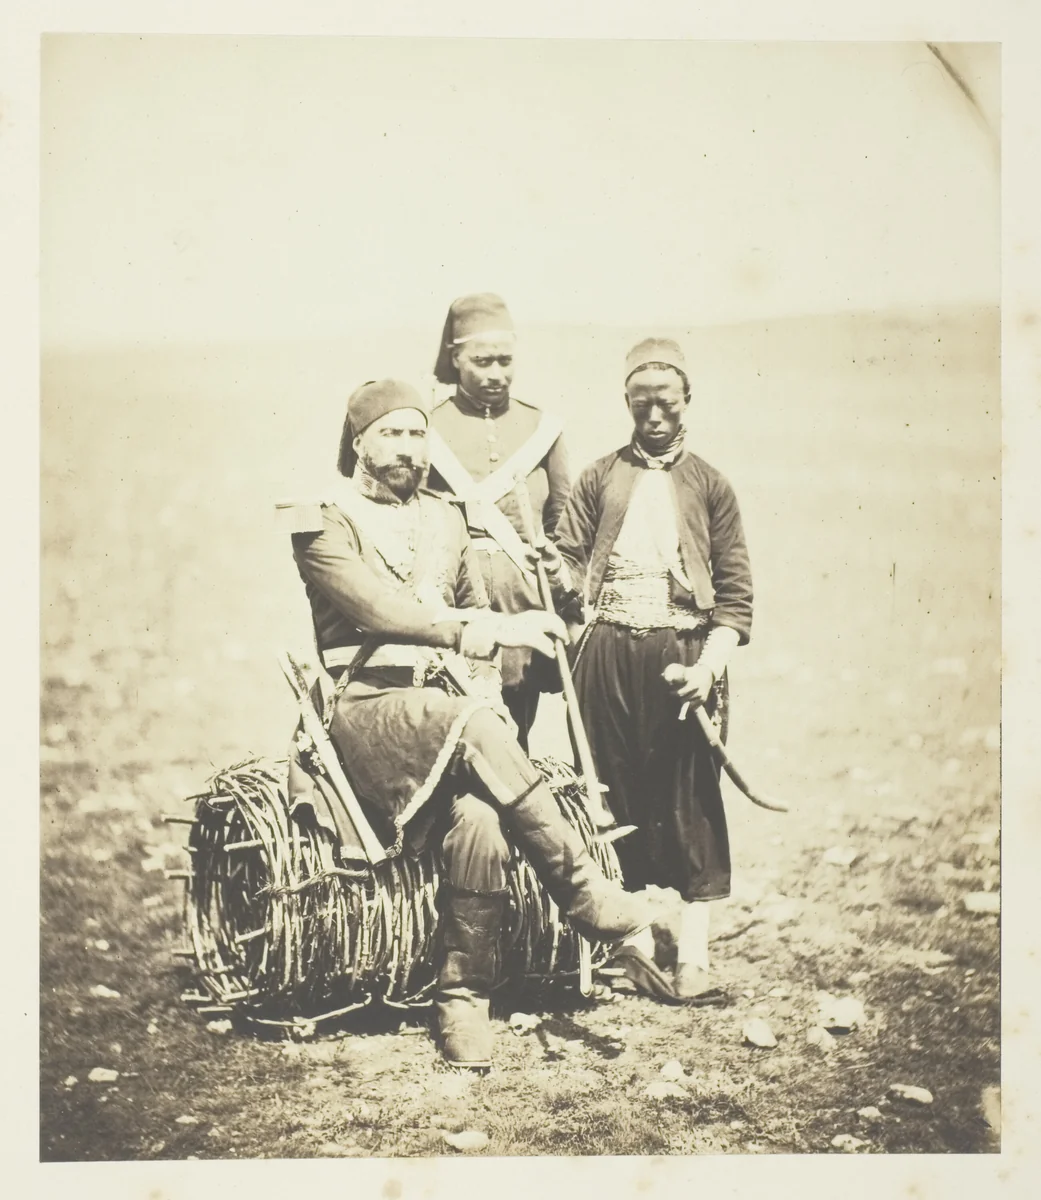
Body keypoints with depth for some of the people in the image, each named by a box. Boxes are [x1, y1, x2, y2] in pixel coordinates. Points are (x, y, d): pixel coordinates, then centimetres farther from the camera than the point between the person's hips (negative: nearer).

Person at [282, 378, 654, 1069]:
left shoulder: (446, 520, 21)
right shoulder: (323, 522, 2)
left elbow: (476, 613, 30)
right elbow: (379, 608, -13)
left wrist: (509, 633, 7)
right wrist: (492, 629, -18)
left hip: (450, 706, 4)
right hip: (368, 707, -4)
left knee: (478, 817, -29)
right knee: (474, 724, -37)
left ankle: (464, 997, -18)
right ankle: (587, 896, -30)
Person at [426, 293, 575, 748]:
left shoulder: (541, 428, 11)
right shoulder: (428, 429, 3)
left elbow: (563, 524, 16)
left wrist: (564, 587, 4)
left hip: (527, 605, 3)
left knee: (514, 740, 5)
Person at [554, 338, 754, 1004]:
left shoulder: (709, 485, 11)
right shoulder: (599, 478, 15)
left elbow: (736, 591, 5)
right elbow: (567, 562, 9)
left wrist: (709, 665, -9)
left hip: (685, 653, -1)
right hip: (608, 653, 1)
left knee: (692, 803, -2)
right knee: (614, 797, 4)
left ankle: (693, 957, 2)